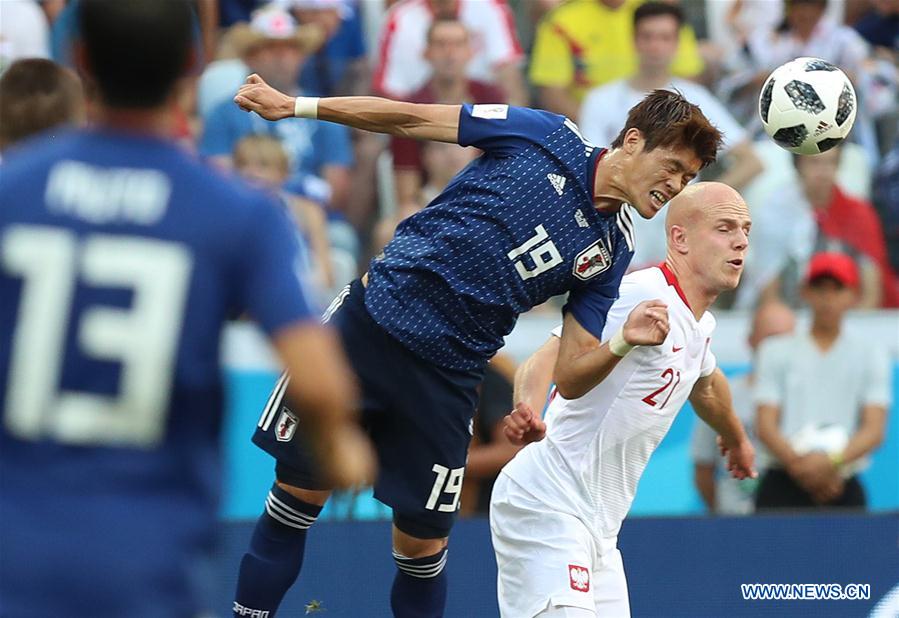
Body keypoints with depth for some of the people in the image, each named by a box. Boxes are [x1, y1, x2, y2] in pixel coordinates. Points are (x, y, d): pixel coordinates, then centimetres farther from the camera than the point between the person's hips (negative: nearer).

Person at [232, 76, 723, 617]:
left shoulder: (612, 250, 4)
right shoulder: (548, 135, -5)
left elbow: (571, 371, 0)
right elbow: (411, 119, -2)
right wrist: (296, 106, -6)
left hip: (446, 378, 3)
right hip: (371, 318, -2)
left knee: (424, 544, -1)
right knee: (299, 493, -1)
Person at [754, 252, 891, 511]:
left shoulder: (871, 353, 12)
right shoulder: (776, 351, 13)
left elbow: (874, 431, 2)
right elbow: (765, 426, 4)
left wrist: (833, 461, -17)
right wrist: (797, 464, -15)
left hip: (844, 490, 0)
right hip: (783, 487, 0)